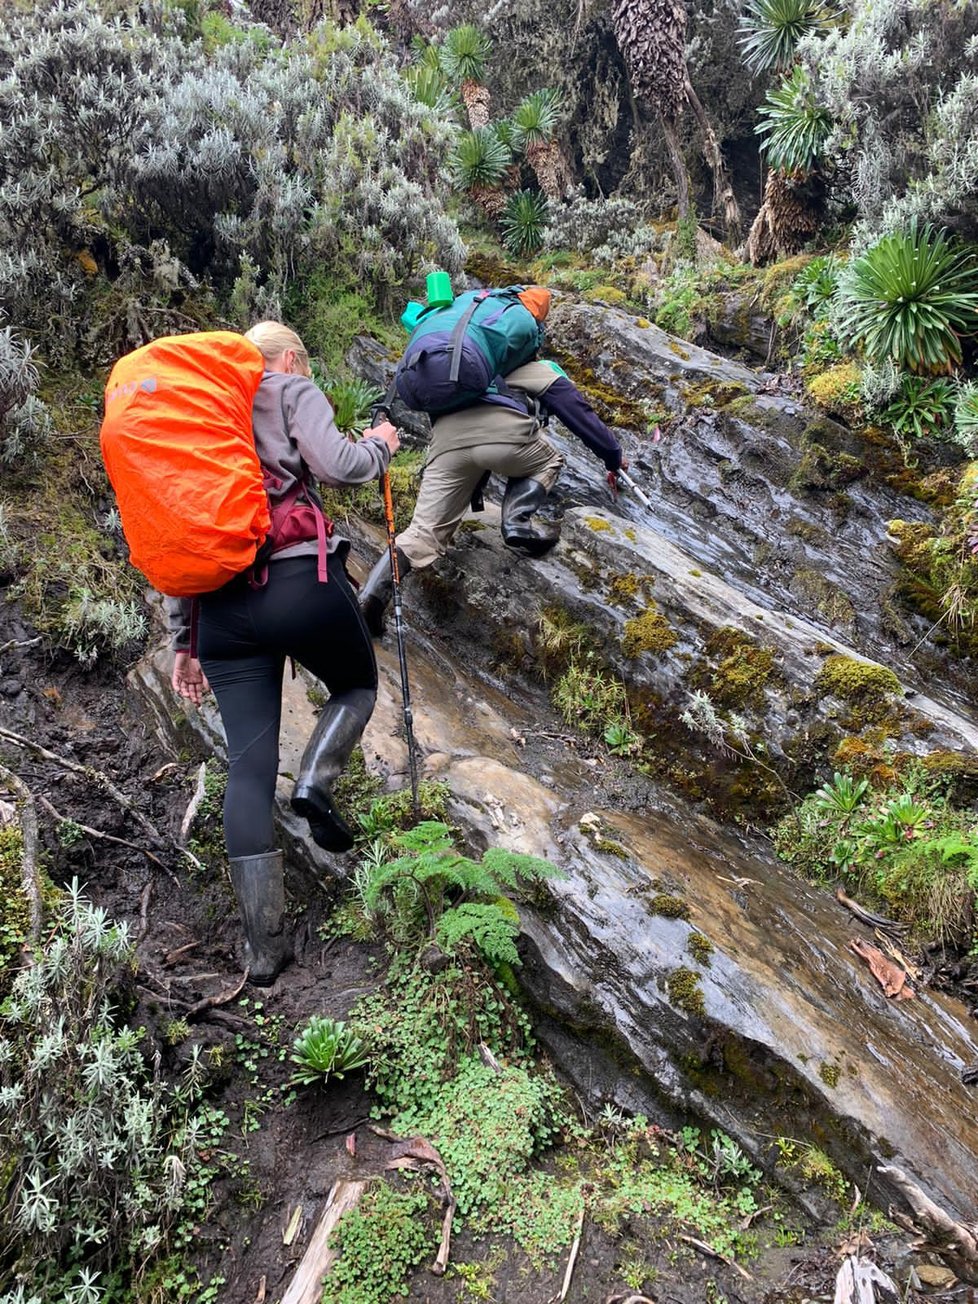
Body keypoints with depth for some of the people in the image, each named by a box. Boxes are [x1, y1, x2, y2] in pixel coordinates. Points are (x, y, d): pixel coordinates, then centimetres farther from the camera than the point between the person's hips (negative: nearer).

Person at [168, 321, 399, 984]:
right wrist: (379, 447, 14)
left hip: (220, 603, 5)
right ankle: (316, 779, -5)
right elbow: (335, 464, -10)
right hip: (300, 582, -4)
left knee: (249, 765, 4)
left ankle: (265, 948, 4)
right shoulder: (292, 392, 9)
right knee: (358, 684, 25)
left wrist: (184, 640, 22)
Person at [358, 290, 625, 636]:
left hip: (446, 438, 4)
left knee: (423, 533, 4)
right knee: (547, 462, 28)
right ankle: (517, 521, 3)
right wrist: (614, 457, 38)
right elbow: (581, 415, 28)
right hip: (502, 432, -4)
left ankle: (371, 596, -16)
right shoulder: (542, 370, 33)